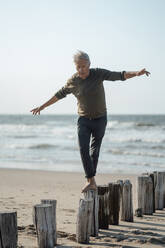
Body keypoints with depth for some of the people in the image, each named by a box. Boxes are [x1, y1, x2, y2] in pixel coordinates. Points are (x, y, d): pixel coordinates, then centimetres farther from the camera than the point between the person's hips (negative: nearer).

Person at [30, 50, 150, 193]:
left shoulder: (98, 74, -12)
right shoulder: (72, 81, -7)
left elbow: (120, 75, -15)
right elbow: (60, 95, 9)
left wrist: (136, 73, -32)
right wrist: (42, 106, 15)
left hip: (100, 119, 0)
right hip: (84, 120, 0)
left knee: (95, 150, 8)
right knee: (83, 149, -17)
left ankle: (91, 179, 20)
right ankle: (91, 181, -18)